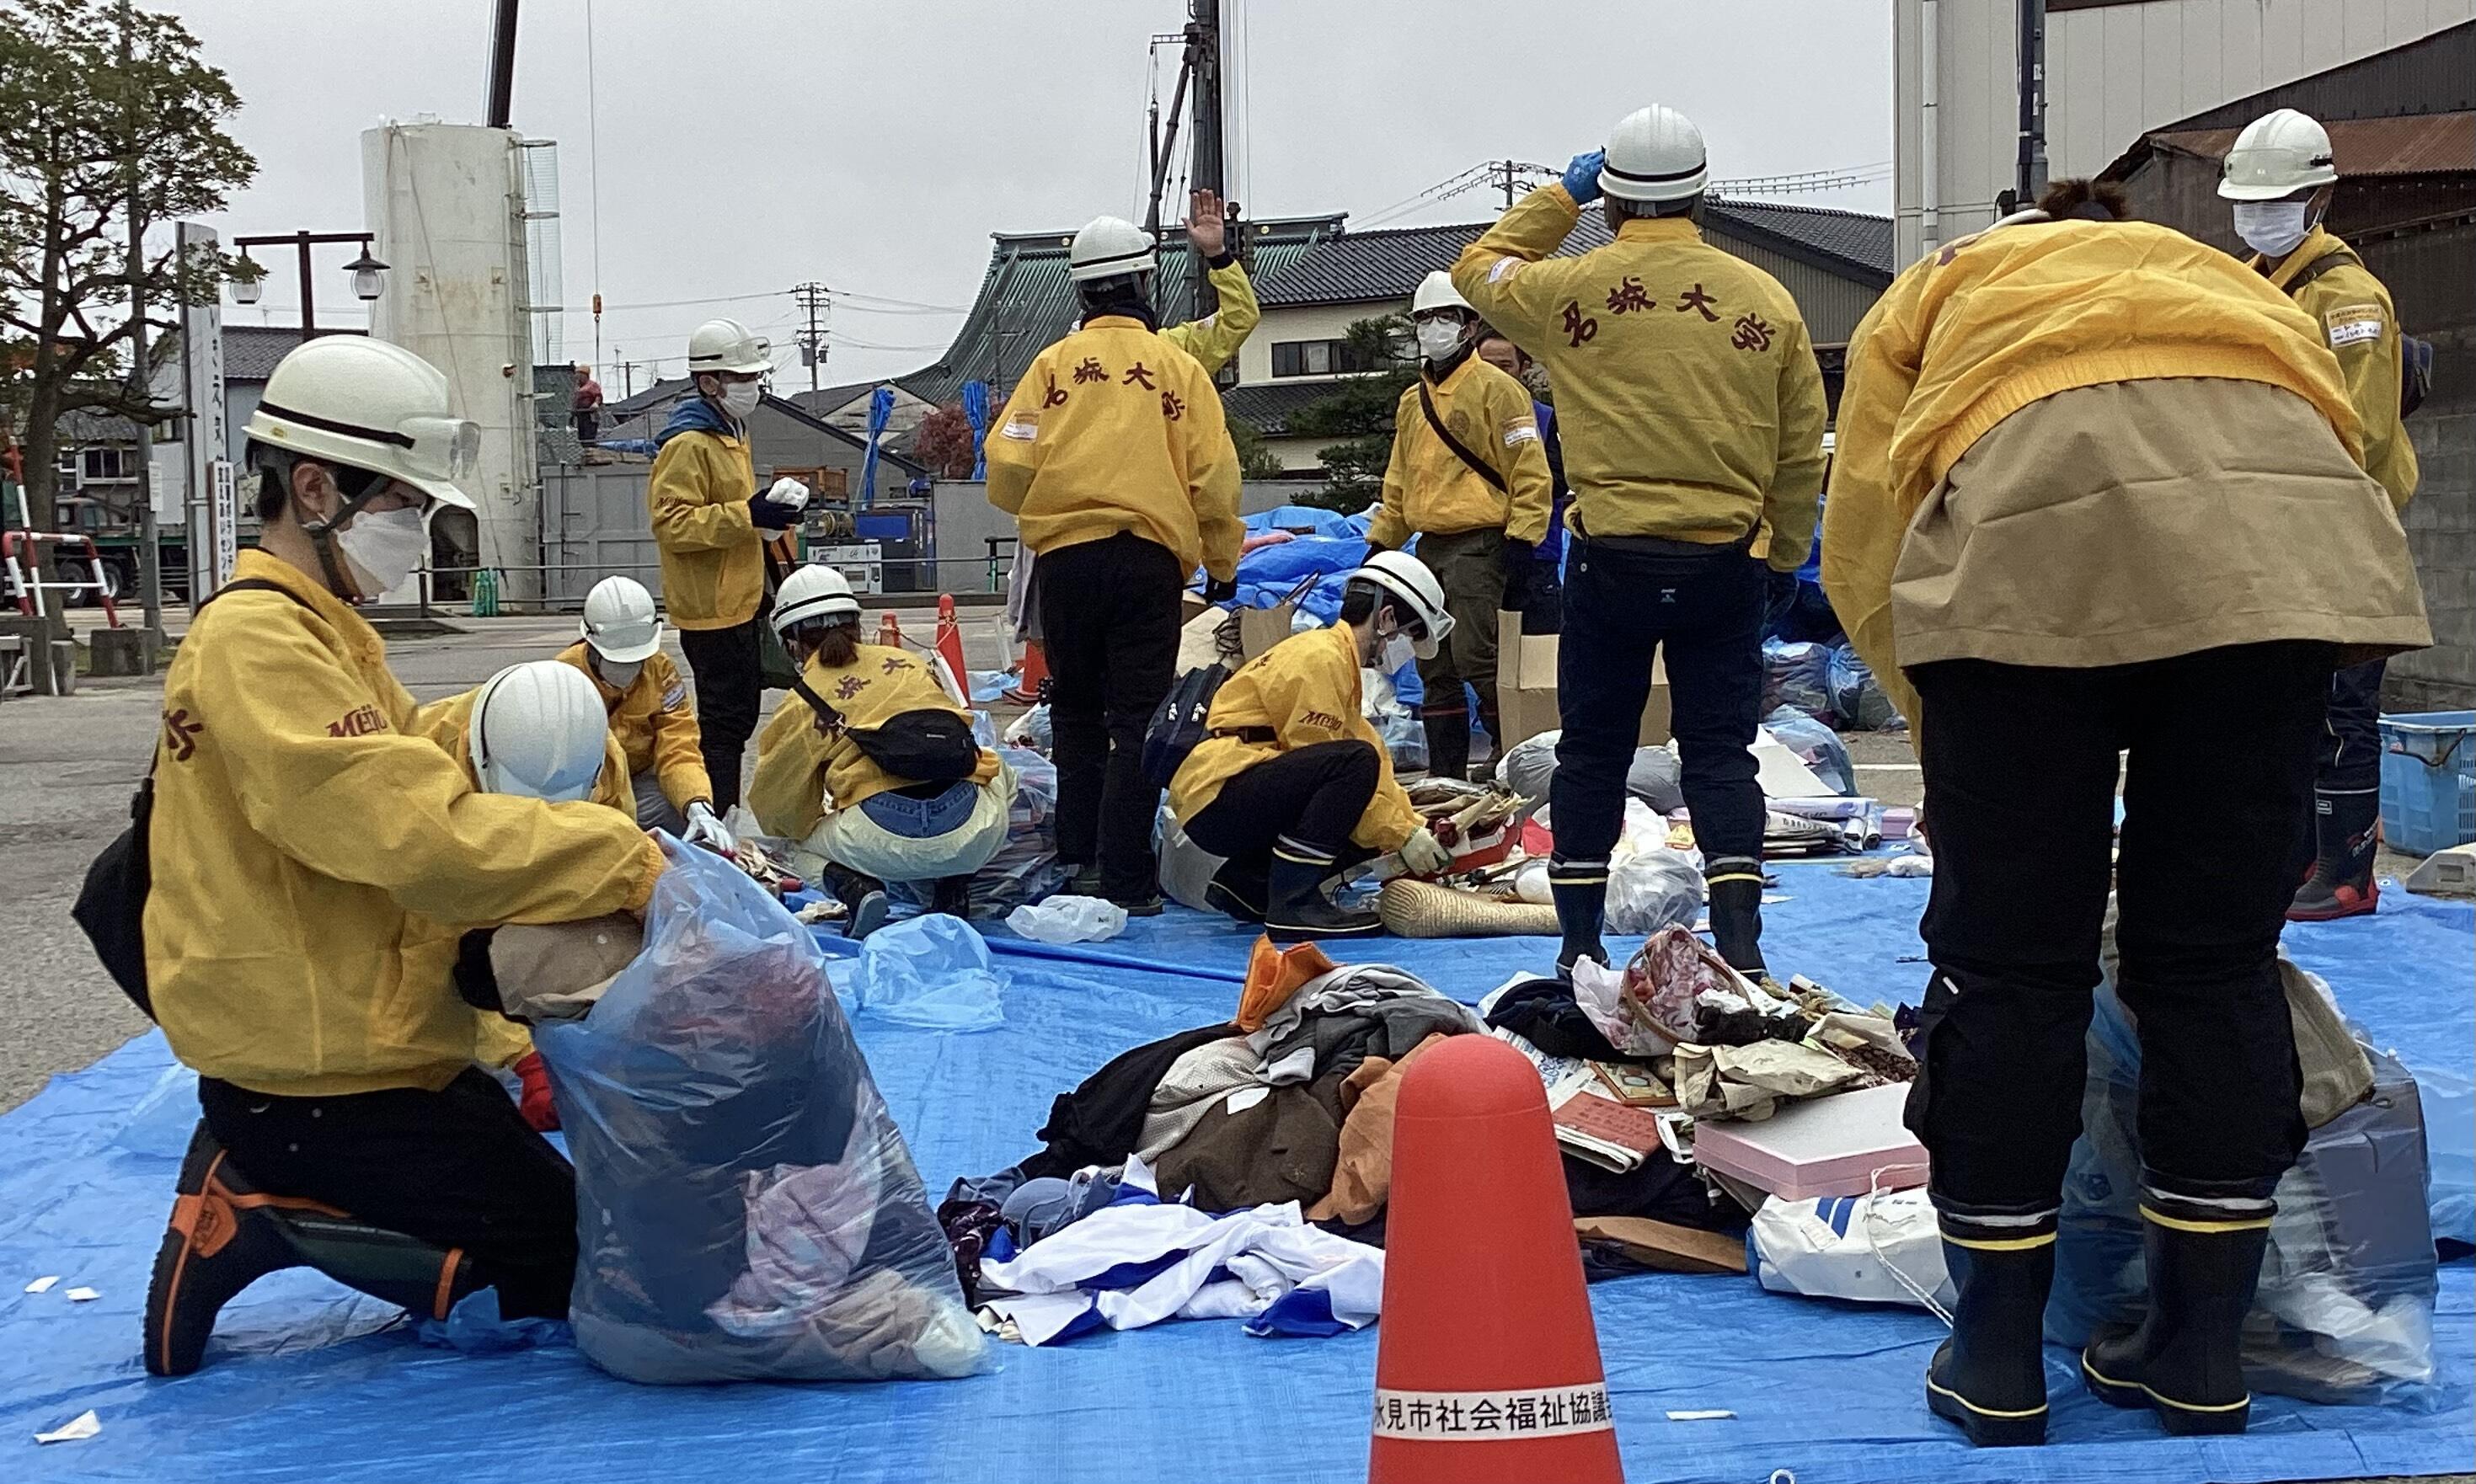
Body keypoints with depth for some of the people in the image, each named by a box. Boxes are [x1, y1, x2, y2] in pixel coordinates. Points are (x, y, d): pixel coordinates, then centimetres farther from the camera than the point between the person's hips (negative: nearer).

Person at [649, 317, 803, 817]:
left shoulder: (731, 434, 17)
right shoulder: (687, 445, -15)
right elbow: (671, 523, -24)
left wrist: (764, 513, 13)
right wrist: (746, 515, -27)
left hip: (740, 602, 10)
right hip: (712, 607, -10)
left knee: (740, 714, 15)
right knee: (724, 722, -8)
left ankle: (723, 818, 23)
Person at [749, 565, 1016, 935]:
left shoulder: (801, 705, 13)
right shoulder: (910, 664, 23)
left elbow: (776, 806, 18)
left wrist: (825, 818, 42)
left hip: (887, 843, -3)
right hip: (975, 836, 3)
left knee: (804, 849, 31)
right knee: (1001, 773, 38)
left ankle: (856, 888, -4)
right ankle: (953, 888, 18)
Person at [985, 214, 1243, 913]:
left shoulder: (1054, 364, 3)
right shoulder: (1177, 368, 3)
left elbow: (1007, 466, -3)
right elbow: (1214, 475, 1)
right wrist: (1223, 562, 14)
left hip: (1065, 556, 1)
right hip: (1150, 559, -1)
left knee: (1077, 712, 16)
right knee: (1138, 720, 1)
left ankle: (1082, 856, 17)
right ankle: (1125, 878, -3)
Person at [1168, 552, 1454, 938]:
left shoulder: (1335, 659, 22)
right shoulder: (1320, 657, -11)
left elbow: (1378, 764, 18)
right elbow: (1354, 762, -17)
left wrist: (1418, 829, 8)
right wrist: (1403, 836, -12)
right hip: (1217, 795, -11)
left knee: (1367, 828, 7)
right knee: (1355, 761, -25)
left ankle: (1246, 883, 7)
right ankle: (1294, 905, -24)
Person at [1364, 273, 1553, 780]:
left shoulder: (1495, 388, -4)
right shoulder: (1412, 400, 19)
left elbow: (1530, 472, -9)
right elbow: (1399, 482, 26)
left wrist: (1521, 541, -17)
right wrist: (1380, 542, 19)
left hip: (1479, 544, -8)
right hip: (1430, 545, 8)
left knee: (1475, 660, -15)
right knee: (1434, 668, 7)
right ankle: (1445, 774, 13)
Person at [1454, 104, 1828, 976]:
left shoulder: (1571, 290, -3)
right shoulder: (1767, 300, 2)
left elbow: (1480, 269, 20)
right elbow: (1802, 454, 8)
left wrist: (1561, 196, 26)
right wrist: (1781, 557, 19)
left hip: (1612, 559, -1)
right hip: (1727, 562, 1)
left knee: (1593, 749, 10)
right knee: (1720, 750, 6)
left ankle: (1580, 947, 16)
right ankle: (1739, 944, -1)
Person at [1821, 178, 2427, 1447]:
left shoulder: (1935, 292, 35)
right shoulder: (2218, 276, 41)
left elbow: (1863, 536, 19)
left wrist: (1950, 728, 27)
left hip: (2030, 522, -2)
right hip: (2281, 521, 3)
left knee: (2007, 959, 9)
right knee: (2215, 953, 13)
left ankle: (1996, 1360, 18)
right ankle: (2200, 1353, 21)